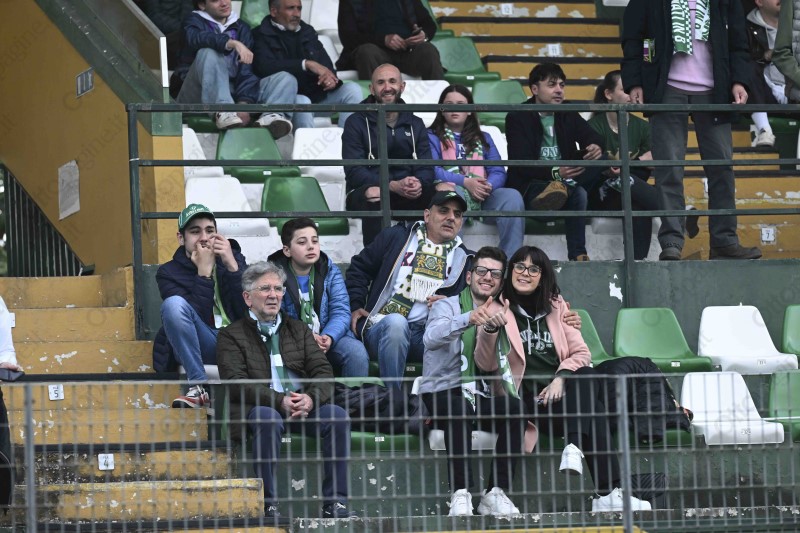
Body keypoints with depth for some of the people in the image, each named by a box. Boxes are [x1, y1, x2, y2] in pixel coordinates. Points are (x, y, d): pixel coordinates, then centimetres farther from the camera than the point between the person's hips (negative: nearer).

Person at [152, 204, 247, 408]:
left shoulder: (233, 259, 9)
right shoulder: (168, 273, 3)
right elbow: (195, 319, -12)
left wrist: (232, 267, -13)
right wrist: (204, 273, -15)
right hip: (202, 347, 0)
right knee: (174, 304, -31)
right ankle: (198, 387, -29)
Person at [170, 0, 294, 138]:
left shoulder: (241, 28, 17)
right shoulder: (195, 21, 9)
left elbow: (246, 71, 3)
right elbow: (196, 38, -19)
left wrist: (243, 103, -17)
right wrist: (233, 43, -35)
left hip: (232, 93, 3)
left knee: (286, 79, -13)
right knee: (209, 53, -29)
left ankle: (270, 115, -47)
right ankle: (222, 112, -49)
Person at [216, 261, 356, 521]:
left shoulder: (298, 329, 22)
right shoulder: (232, 335, 9)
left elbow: (323, 371, 10)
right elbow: (236, 383, -7)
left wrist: (311, 398, -14)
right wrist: (280, 401, -21)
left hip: (303, 405, 4)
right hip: (258, 407, -4)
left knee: (338, 416, -24)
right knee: (269, 419, -38)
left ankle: (334, 502, -22)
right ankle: (268, 504, -31)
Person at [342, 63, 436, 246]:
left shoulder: (415, 124, 19)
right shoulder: (356, 123, 5)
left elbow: (426, 169, 9)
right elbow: (354, 172, -6)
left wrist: (419, 184, -18)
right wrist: (393, 185, -22)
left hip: (408, 196, 3)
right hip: (368, 190, -3)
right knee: (373, 198, -39)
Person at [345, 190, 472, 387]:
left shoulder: (464, 259, 20)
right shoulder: (396, 237, 16)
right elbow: (359, 268, 18)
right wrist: (355, 306, 6)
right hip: (381, 326, -1)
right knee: (395, 322, -40)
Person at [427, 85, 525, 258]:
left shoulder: (483, 139, 28)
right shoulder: (432, 137, 16)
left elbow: (498, 172, 13)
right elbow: (431, 170, -3)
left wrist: (489, 185, -13)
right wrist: (464, 182, -16)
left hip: (482, 195, 3)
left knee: (512, 196, -28)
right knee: (455, 193, -40)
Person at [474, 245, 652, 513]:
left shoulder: (556, 306, 19)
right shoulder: (498, 310, 6)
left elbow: (581, 353, 10)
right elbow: (485, 364, -6)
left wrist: (560, 379, -10)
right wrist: (490, 330, -26)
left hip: (560, 391, 4)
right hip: (524, 399, -4)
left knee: (588, 378, -32)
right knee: (594, 412, -30)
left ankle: (574, 448, -47)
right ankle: (607, 492, -40)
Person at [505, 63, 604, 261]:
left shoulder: (568, 115, 16)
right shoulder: (517, 118, -2)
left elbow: (592, 138, -2)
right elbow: (520, 164, -17)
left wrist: (595, 147, -31)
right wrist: (555, 173, -36)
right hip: (531, 185, -5)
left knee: (600, 159, -23)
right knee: (577, 193, -36)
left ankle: (563, 186, -45)